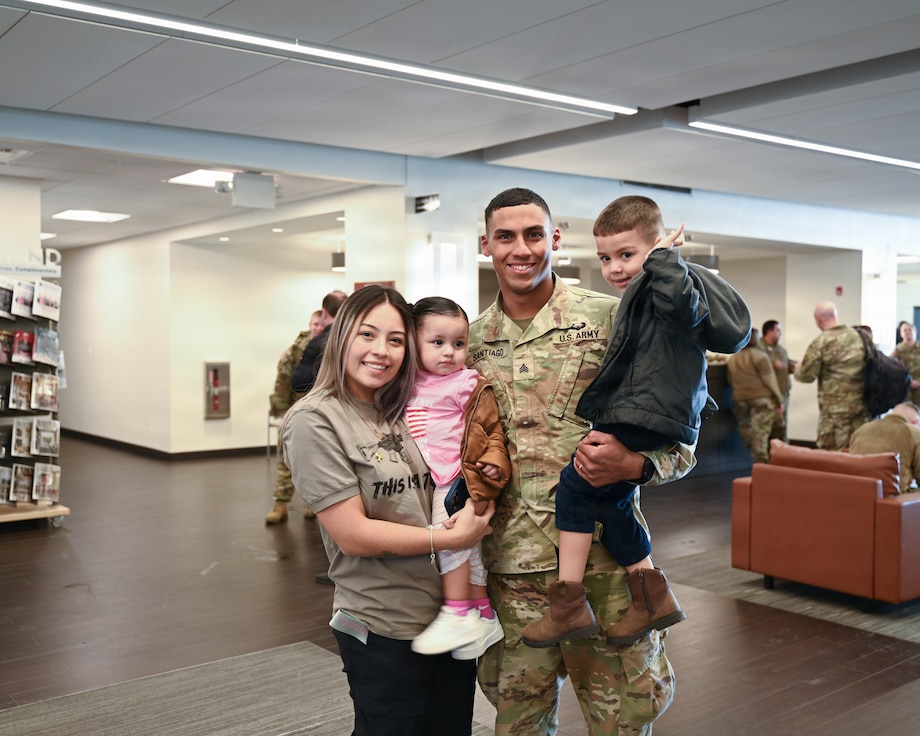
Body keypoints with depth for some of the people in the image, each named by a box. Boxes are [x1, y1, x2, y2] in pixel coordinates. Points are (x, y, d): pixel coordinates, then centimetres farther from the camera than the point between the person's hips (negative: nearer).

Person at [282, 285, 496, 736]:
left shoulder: (408, 411, 6)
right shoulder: (315, 420, -13)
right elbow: (352, 535, -18)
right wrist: (451, 537, -16)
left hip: (454, 611, 6)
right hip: (383, 628, -6)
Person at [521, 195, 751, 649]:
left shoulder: (662, 290, -8)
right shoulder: (639, 297, 24)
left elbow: (682, 300, -34)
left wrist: (663, 256, -22)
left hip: (647, 419, -11)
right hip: (634, 417, 11)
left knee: (576, 484, -13)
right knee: (609, 502, 12)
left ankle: (569, 604, -10)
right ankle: (652, 598, 22)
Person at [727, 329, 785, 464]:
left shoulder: (732, 359, 11)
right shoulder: (759, 356, -7)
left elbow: (731, 381, 17)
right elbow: (770, 380, -9)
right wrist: (780, 400, -4)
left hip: (739, 400, 6)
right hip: (762, 399, -5)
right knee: (761, 433, -5)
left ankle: (759, 462, 13)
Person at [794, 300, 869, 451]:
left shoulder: (821, 342, -12)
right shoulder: (858, 335, 6)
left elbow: (806, 376, -9)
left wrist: (797, 369, 12)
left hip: (835, 408, -6)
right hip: (860, 404, 6)